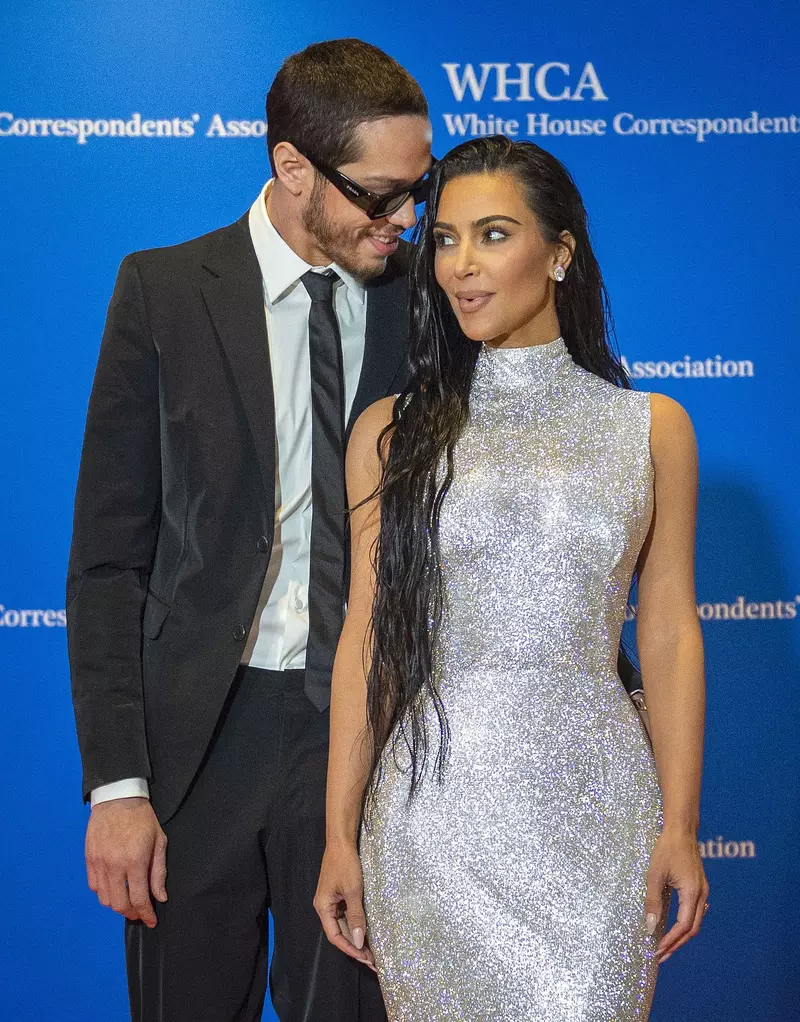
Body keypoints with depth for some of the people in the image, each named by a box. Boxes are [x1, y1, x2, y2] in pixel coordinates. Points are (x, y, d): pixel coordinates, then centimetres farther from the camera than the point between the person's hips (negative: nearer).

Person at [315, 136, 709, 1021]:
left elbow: (669, 635, 3)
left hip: (594, 806, 0)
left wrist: (680, 828, -1)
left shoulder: (649, 427, 4)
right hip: (433, 806, 0)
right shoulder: (392, 432, 3)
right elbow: (367, 638, 2)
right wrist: (340, 833, 0)